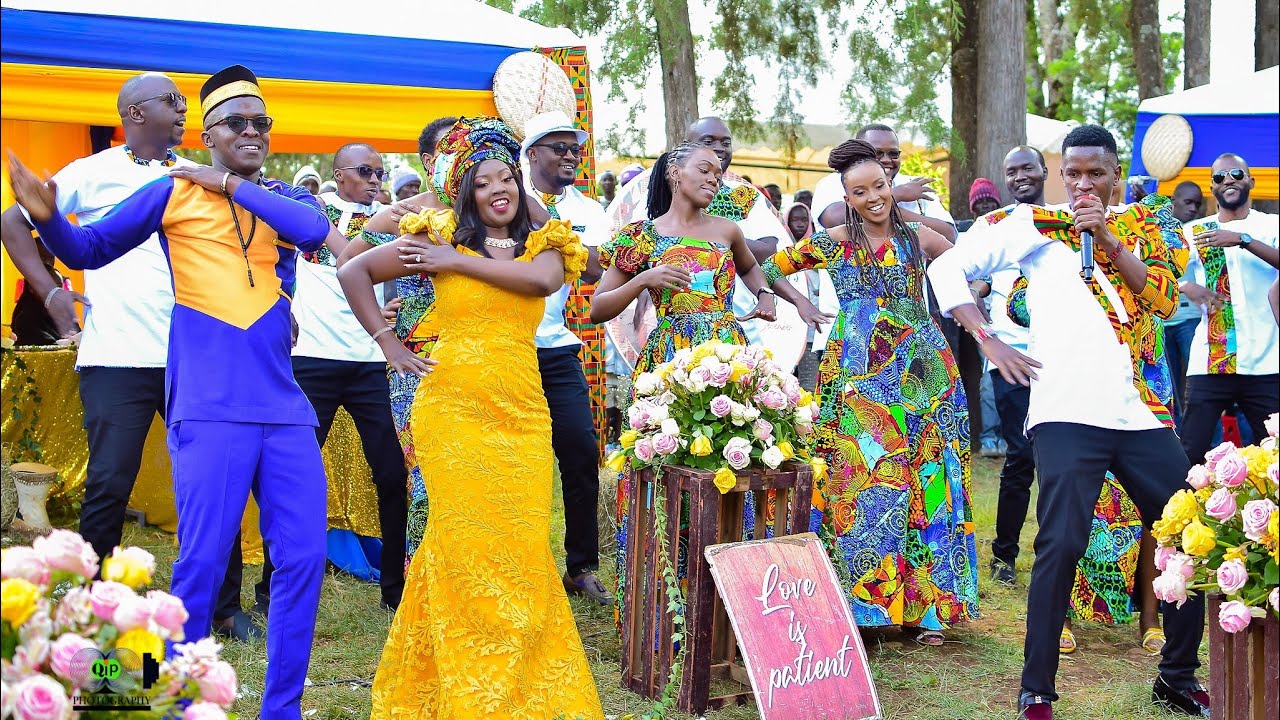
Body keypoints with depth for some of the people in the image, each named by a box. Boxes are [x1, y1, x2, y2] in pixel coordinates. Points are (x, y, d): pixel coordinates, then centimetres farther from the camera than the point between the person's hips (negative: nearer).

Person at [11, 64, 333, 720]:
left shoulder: (285, 197, 15)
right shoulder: (174, 192, 7)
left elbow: (315, 228, -8)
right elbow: (89, 250, 9)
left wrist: (230, 185, -6)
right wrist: (47, 218, -11)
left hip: (285, 409, 4)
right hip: (210, 410, -4)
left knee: (302, 558, 1)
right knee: (202, 562, -7)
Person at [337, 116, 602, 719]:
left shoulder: (542, 243, 11)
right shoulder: (442, 238, 5)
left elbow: (545, 278, -13)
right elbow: (353, 273, 6)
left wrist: (456, 261, -11)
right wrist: (388, 345, 2)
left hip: (522, 412, 2)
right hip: (453, 406, -2)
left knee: (520, 546, 1)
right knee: (465, 544, -3)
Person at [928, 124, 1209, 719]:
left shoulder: (1140, 225, 17)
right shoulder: (1035, 225, 7)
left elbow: (1165, 301, 2)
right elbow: (948, 268, 5)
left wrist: (1107, 237, -6)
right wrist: (988, 342, -3)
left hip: (1143, 412, 4)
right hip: (1067, 412, -4)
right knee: (1062, 544, -13)